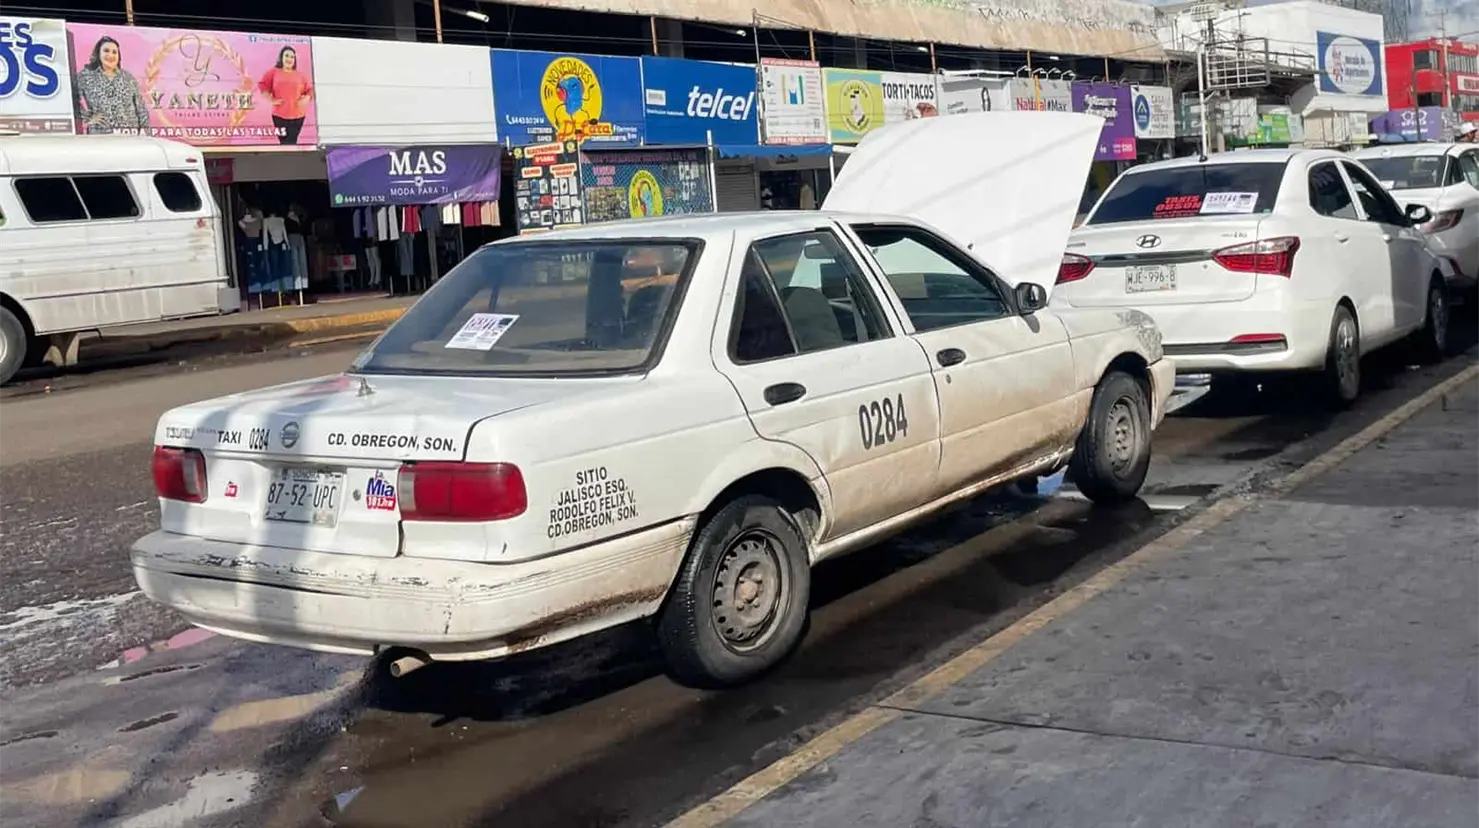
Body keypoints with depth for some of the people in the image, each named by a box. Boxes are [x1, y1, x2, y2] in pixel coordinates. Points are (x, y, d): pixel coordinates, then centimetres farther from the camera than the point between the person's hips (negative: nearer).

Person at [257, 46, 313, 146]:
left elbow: (310, 89, 14)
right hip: (280, 115, -1)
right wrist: (271, 100, -4)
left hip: (298, 115, 1)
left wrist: (305, 100, -4)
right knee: (284, 143, -2)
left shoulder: (301, 75, 10)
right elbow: (263, 85, 4)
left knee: (292, 143, 0)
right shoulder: (273, 72, 5)